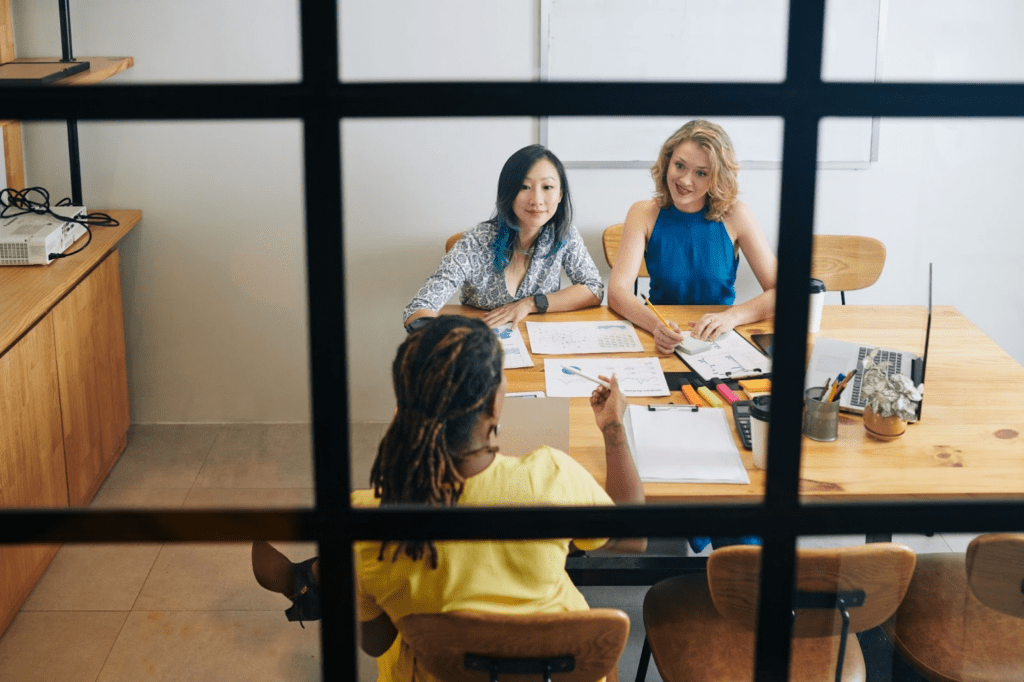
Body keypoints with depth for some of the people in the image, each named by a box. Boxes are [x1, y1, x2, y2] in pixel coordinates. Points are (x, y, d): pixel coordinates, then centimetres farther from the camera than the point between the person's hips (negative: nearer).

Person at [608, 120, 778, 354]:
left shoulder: (734, 215, -4)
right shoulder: (644, 214, -3)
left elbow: (778, 290, -6)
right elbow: (617, 292, -13)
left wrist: (731, 317, -24)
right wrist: (657, 325, -33)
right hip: (660, 343, -1)